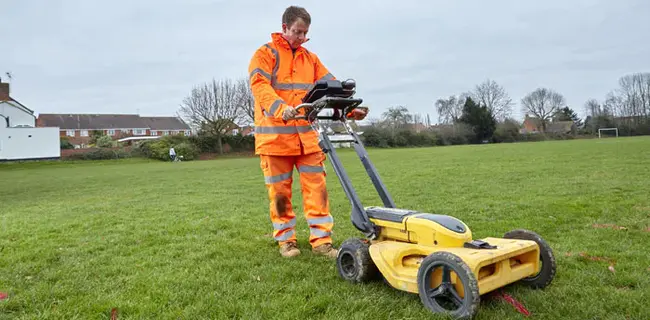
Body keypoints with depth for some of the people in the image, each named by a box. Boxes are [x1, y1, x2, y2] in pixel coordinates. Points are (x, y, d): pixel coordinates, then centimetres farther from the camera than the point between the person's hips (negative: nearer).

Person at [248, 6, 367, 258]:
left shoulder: (310, 58, 16)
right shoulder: (265, 54, 1)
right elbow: (260, 87, -16)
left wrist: (350, 108, -9)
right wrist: (281, 108, -35)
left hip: (307, 135, 4)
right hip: (275, 135, -4)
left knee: (316, 187, 0)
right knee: (279, 191, 4)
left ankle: (321, 240, 7)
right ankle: (286, 240, 18)